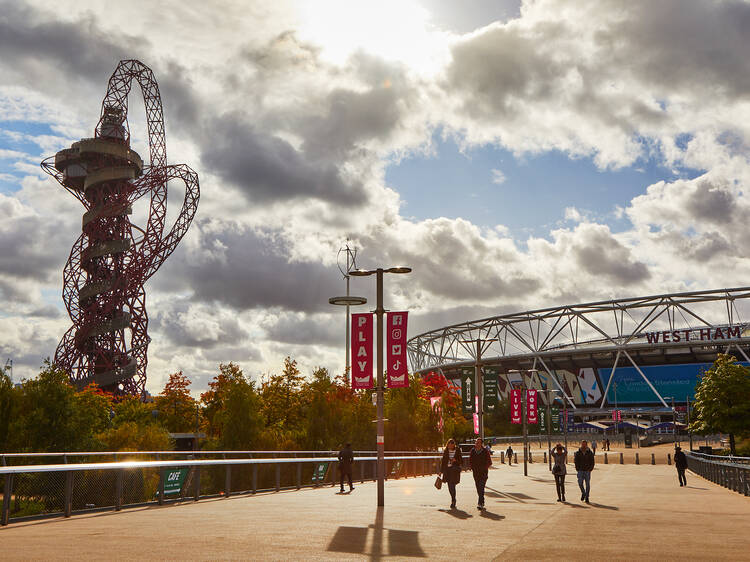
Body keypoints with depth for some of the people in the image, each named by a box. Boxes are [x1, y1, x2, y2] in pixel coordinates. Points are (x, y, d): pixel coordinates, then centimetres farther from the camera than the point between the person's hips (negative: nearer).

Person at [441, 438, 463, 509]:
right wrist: (441, 471, 9)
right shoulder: (445, 452, 8)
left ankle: (453, 502, -5)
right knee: (450, 486, 7)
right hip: (447, 470, 4)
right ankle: (453, 500, 26)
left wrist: (456, 460, -16)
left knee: (452, 486, -11)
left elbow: (461, 461, 3)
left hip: (455, 470, -4)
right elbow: (443, 461, 11)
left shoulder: (457, 451, 0)